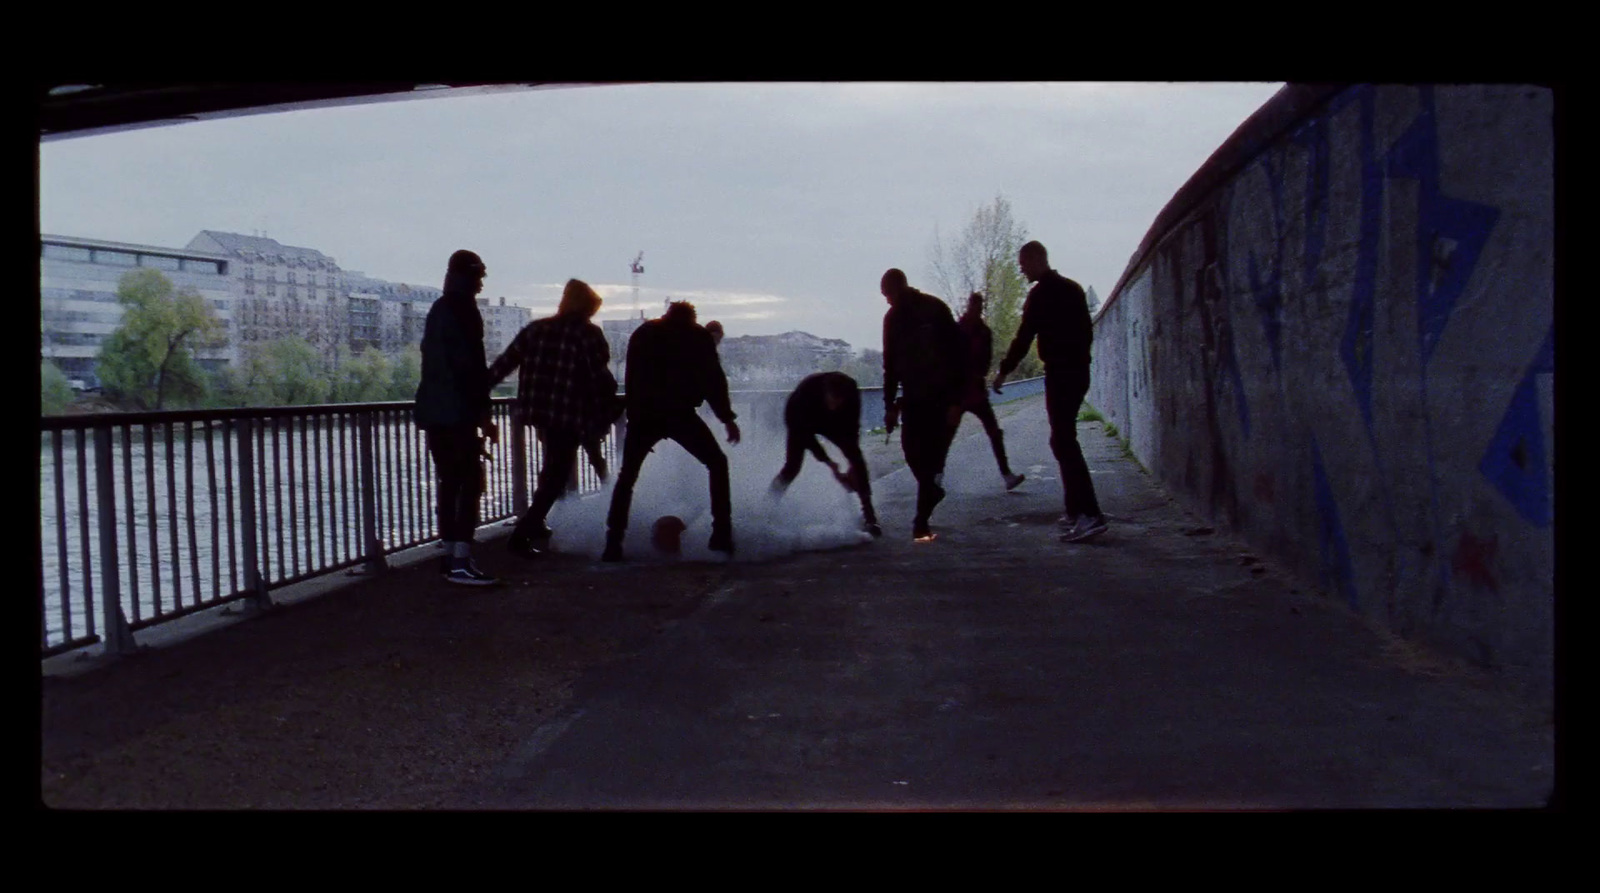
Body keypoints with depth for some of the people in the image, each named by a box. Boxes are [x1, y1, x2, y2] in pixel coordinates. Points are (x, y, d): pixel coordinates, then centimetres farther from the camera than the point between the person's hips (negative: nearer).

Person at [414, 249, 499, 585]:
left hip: (434, 411, 10)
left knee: (448, 482, 13)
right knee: (470, 482, -10)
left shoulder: (437, 310, 18)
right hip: (457, 412, -9)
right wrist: (482, 413, -14)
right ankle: (461, 562, -16)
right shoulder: (463, 312, -10)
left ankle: (450, 555, 17)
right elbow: (471, 366, -16)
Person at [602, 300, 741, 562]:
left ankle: (613, 543, 0)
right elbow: (713, 380, 4)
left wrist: (634, 416, 13)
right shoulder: (698, 336, 10)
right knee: (717, 464, 13)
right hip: (680, 414, -2)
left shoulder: (642, 334, 18)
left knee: (627, 477, 12)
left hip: (644, 416, 2)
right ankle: (721, 535, 3)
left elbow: (631, 382, 13)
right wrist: (727, 418, 8)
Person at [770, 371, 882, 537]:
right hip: (801, 421, -2)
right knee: (793, 465, -17)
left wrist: (853, 465, -29)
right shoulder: (807, 390, -40)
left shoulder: (851, 392, -33)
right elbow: (804, 431, -32)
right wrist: (827, 462, -36)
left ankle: (870, 516, -11)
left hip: (834, 421, 2)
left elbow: (851, 429, -22)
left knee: (857, 460, -14)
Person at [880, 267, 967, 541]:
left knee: (931, 456, -9)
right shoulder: (892, 318, 7)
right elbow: (890, 364, 13)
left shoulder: (934, 310, -10)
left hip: (942, 397, -5)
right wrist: (890, 404, 7)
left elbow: (957, 354, -12)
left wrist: (955, 401, -17)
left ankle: (922, 522, -6)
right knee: (912, 449, -4)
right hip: (915, 397, 5)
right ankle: (932, 490, 23)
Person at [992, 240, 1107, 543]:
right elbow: (1087, 331, 20)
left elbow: (1024, 336, -12)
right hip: (1078, 370, 9)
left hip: (1060, 373, -9)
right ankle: (1076, 510, 17)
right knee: (1065, 438, 16)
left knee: (1063, 441, -13)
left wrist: (1003, 371, -3)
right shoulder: (1073, 288, 16)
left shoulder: (1041, 294, -10)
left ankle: (1090, 514, -23)